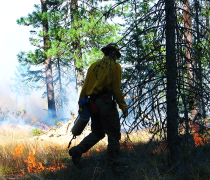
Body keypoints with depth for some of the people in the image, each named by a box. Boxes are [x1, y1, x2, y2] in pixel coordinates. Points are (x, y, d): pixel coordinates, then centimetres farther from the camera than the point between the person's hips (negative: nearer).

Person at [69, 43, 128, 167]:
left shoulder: (94, 65, 15)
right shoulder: (115, 66, -2)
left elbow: (85, 87, 12)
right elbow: (117, 90, -8)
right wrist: (123, 107, -2)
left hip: (93, 103, 6)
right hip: (106, 103, -6)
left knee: (97, 133, 15)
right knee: (114, 133, 3)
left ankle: (78, 150, -2)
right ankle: (113, 162, 4)